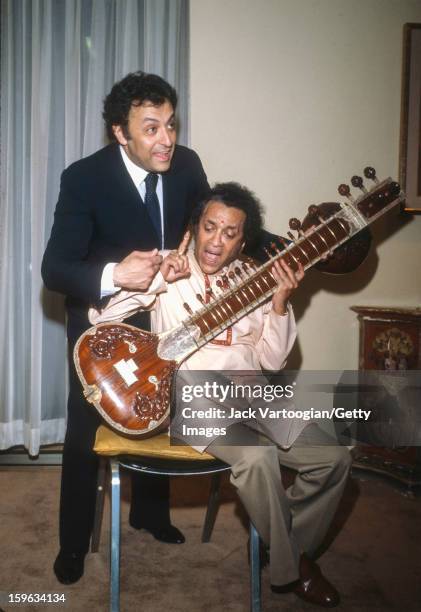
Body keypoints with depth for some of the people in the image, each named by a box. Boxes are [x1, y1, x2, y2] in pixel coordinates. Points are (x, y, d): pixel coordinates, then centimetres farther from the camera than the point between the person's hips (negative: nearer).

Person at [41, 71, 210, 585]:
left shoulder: (186, 165, -13)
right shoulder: (84, 178, -25)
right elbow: (54, 269, -28)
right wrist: (114, 275, -47)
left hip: (164, 317, 5)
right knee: (85, 435, 7)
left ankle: (149, 513, 46)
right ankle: (73, 542, 31)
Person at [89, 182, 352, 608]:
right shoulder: (167, 271, 2)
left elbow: (272, 360, 4)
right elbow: (99, 316, -8)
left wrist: (280, 303, -10)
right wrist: (158, 281, -16)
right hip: (193, 396, -5)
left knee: (333, 458, -4)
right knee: (257, 456, -31)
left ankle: (296, 546, 21)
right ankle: (288, 569, -4)